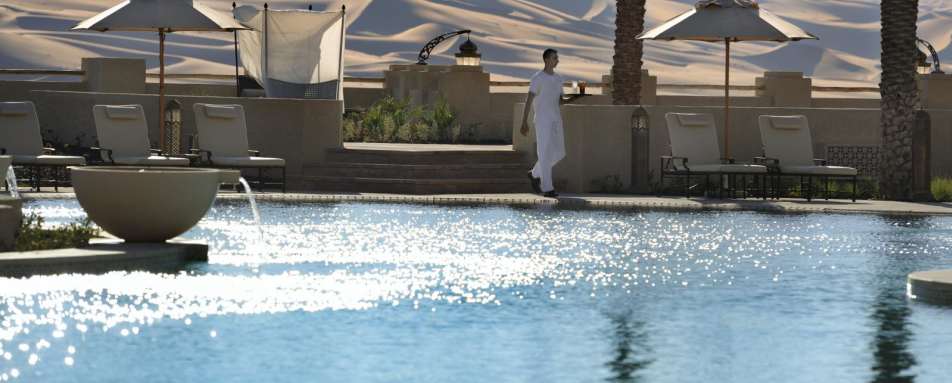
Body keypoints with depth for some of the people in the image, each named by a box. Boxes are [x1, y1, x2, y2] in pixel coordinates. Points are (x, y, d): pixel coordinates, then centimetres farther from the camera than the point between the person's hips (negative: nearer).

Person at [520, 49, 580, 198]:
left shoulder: (558, 79, 15)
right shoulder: (537, 78, -7)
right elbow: (529, 100, -11)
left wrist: (572, 99, -2)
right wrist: (524, 122, -17)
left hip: (556, 121, 7)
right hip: (542, 120, -7)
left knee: (559, 153, 9)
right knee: (545, 153, -8)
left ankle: (535, 174, 28)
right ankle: (547, 188, -6)